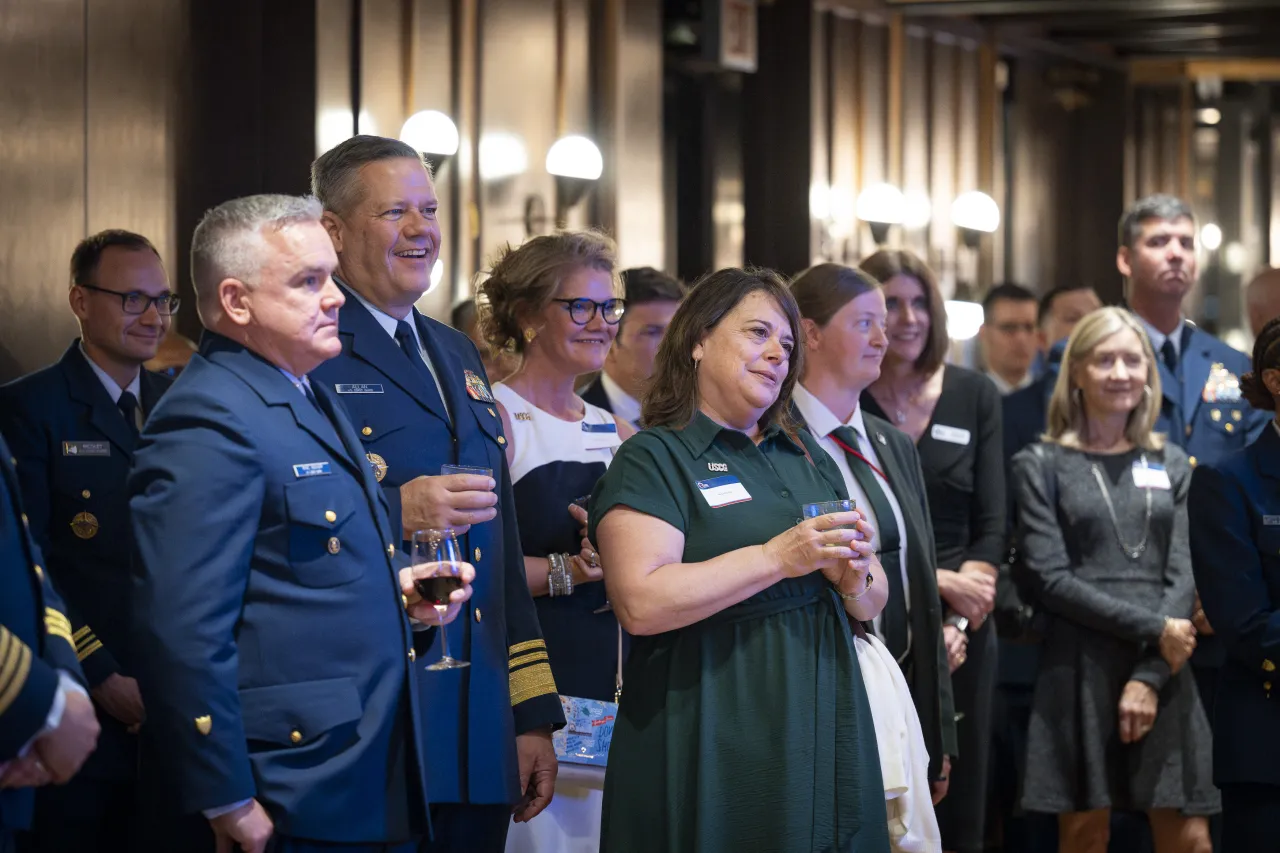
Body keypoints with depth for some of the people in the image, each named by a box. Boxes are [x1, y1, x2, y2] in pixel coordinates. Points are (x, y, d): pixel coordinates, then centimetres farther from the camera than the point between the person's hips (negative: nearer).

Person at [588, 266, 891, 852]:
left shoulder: (807, 457, 16)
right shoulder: (655, 458, -4)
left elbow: (871, 604, 18)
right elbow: (640, 603, -18)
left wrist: (854, 577, -5)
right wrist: (776, 557, -20)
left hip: (825, 734, 6)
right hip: (714, 753, -6)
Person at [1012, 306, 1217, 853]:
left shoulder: (1170, 465, 14)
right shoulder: (1041, 466, 4)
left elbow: (1184, 576, 5)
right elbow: (1050, 578, -6)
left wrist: (1149, 676, -8)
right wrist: (1152, 629, -11)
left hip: (1163, 673, 3)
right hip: (1080, 669, -2)